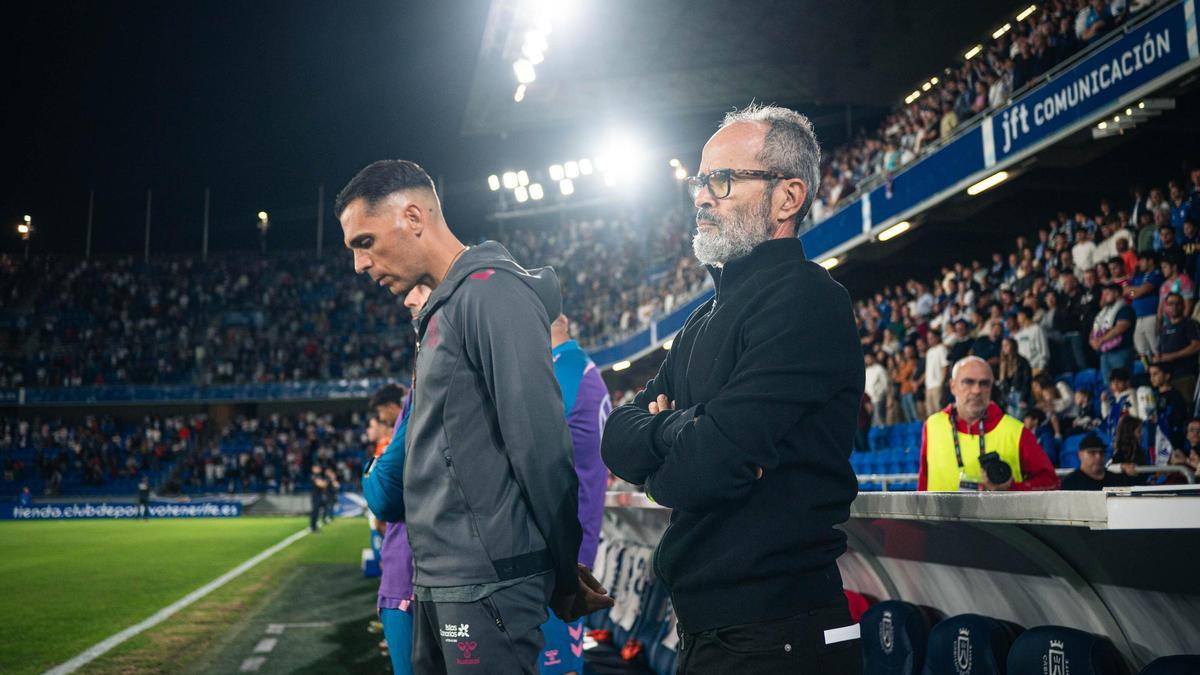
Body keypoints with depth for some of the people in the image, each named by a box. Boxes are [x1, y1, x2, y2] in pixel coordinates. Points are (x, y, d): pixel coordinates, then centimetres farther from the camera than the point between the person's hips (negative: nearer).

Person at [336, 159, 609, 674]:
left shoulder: (491, 291, -14)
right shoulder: (442, 310, 16)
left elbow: (540, 443, -19)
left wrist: (564, 573, -12)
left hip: (488, 582, -9)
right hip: (437, 583, 9)